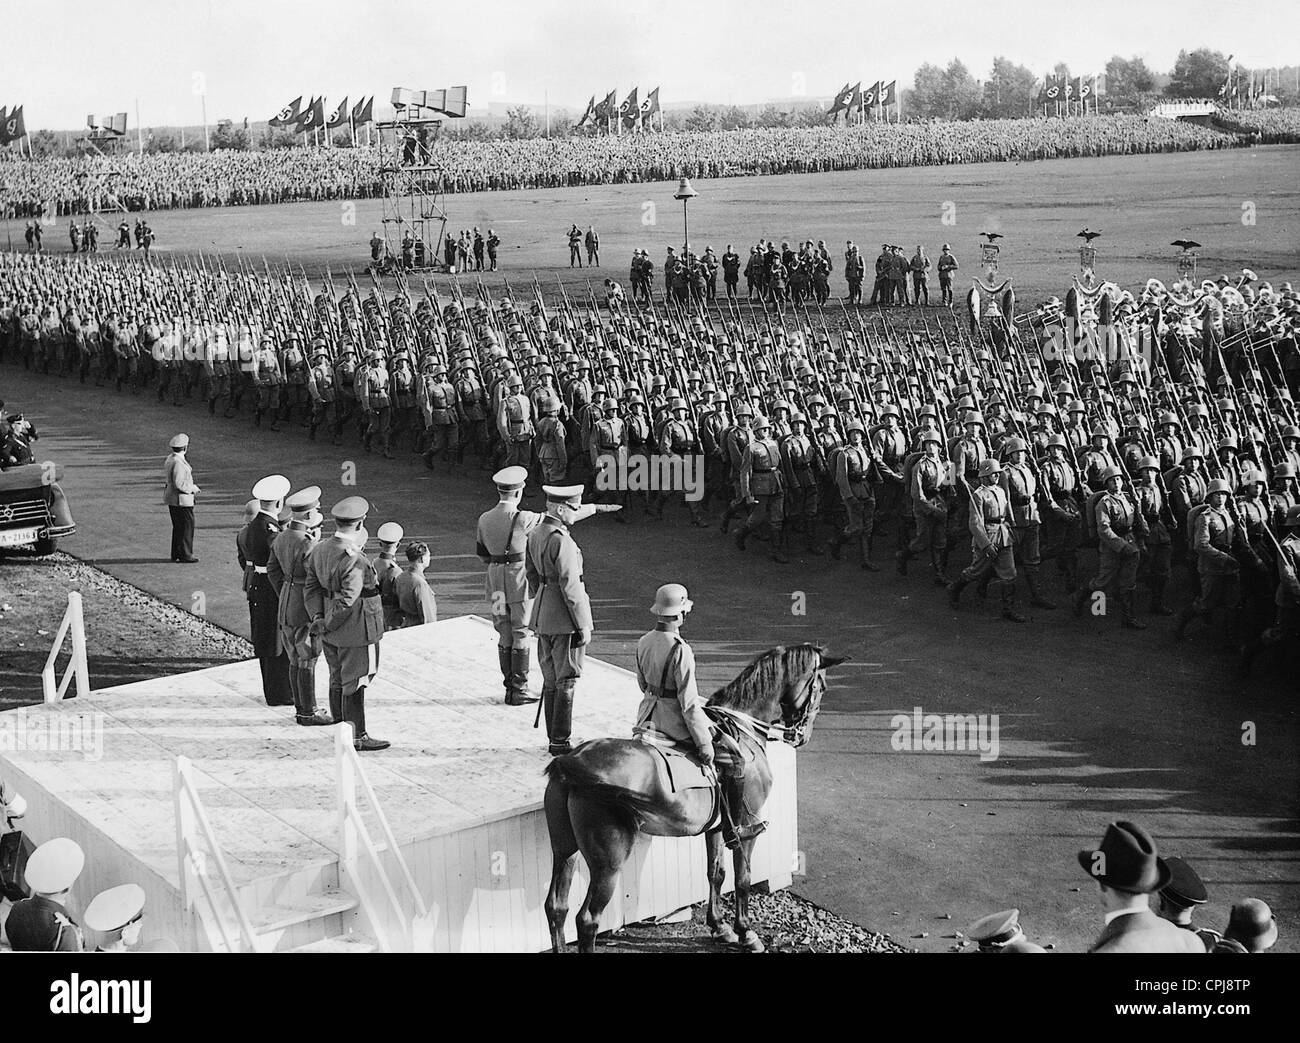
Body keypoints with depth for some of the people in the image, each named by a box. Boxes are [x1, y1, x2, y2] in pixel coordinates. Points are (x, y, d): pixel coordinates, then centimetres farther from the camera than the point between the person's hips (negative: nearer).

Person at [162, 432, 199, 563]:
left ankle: (176, 554, 24)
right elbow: (179, 484, -26)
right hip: (181, 500, -10)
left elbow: (166, 479, 17)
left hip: (171, 498, 10)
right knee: (187, 526, -3)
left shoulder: (169, 459, 9)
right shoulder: (179, 463, -23)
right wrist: (193, 488, -11)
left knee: (178, 526, 17)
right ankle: (185, 555, 0)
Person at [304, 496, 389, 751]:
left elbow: (312, 587, 6)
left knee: (337, 680, 19)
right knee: (355, 684, 1)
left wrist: (318, 616, -1)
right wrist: (325, 626, -15)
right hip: (357, 630, -9)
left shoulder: (320, 549, 3)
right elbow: (347, 601, -26)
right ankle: (357, 737, 10)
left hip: (333, 634, 9)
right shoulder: (355, 560, -25)